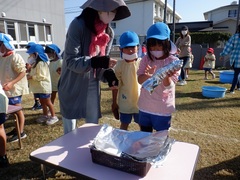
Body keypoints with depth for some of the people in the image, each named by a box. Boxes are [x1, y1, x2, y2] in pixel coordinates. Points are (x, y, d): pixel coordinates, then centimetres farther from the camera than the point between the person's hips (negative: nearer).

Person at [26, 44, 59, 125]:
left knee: (47, 102, -1)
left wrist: (31, 77, -17)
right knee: (42, 102, 17)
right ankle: (45, 115, 29)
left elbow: (41, 76, -23)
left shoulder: (41, 63, -19)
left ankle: (53, 116, 10)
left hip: (43, 87, -10)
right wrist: (30, 74, 5)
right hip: (39, 87, 10)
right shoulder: (37, 63, 13)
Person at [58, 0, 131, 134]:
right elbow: (71, 61, -20)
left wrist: (108, 73, -16)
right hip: (72, 87, -5)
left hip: (92, 87, 5)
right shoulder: (78, 25, -17)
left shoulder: (109, 33, 1)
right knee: (70, 132, 9)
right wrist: (95, 62, -34)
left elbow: (101, 63, 4)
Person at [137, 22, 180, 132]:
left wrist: (166, 76, -37)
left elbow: (168, 86, -15)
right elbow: (140, 80, -11)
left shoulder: (173, 61, -9)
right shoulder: (146, 59, -2)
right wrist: (148, 75, -33)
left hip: (163, 109, -2)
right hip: (145, 107, 3)